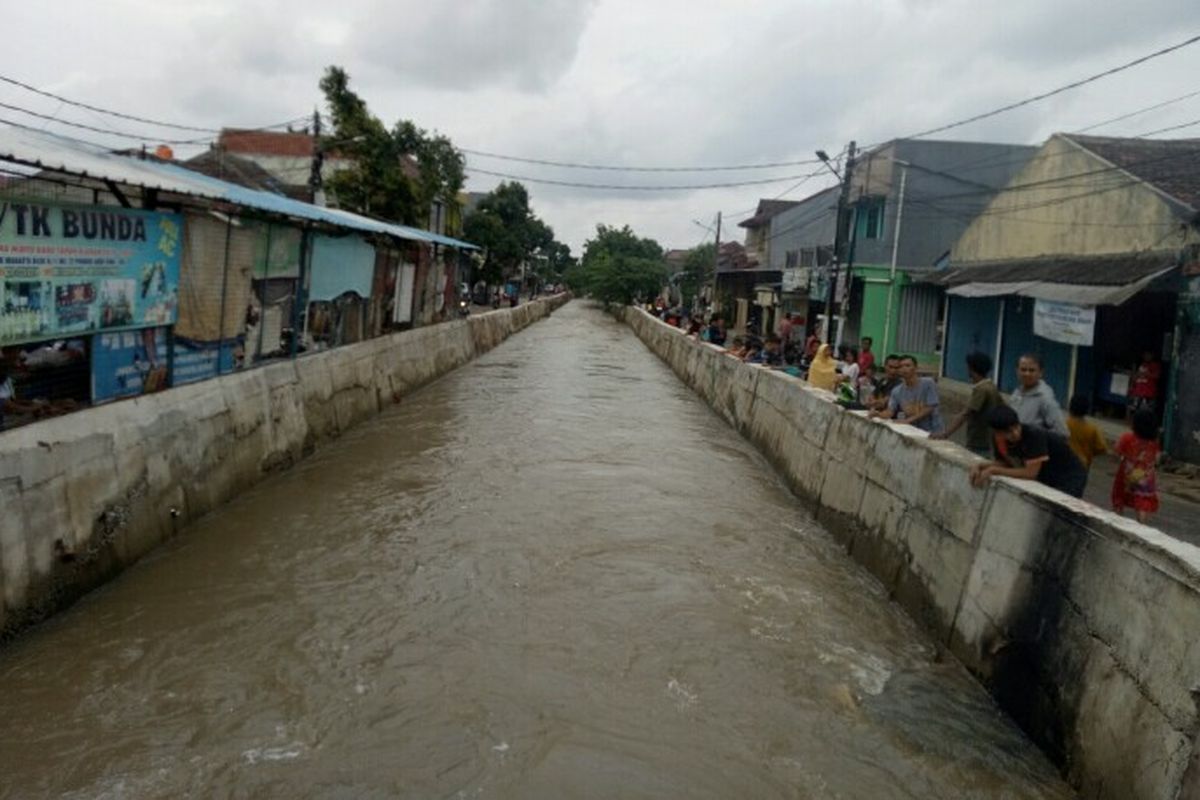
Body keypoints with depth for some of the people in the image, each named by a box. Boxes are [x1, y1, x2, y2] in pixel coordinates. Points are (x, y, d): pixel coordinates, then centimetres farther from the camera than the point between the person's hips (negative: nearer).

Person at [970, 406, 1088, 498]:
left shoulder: (1034, 434, -34)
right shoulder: (998, 438, -15)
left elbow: (1031, 473, -35)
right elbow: (1004, 463, -2)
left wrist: (993, 470, -33)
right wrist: (980, 466, -20)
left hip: (1069, 477, -6)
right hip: (1045, 477, 7)